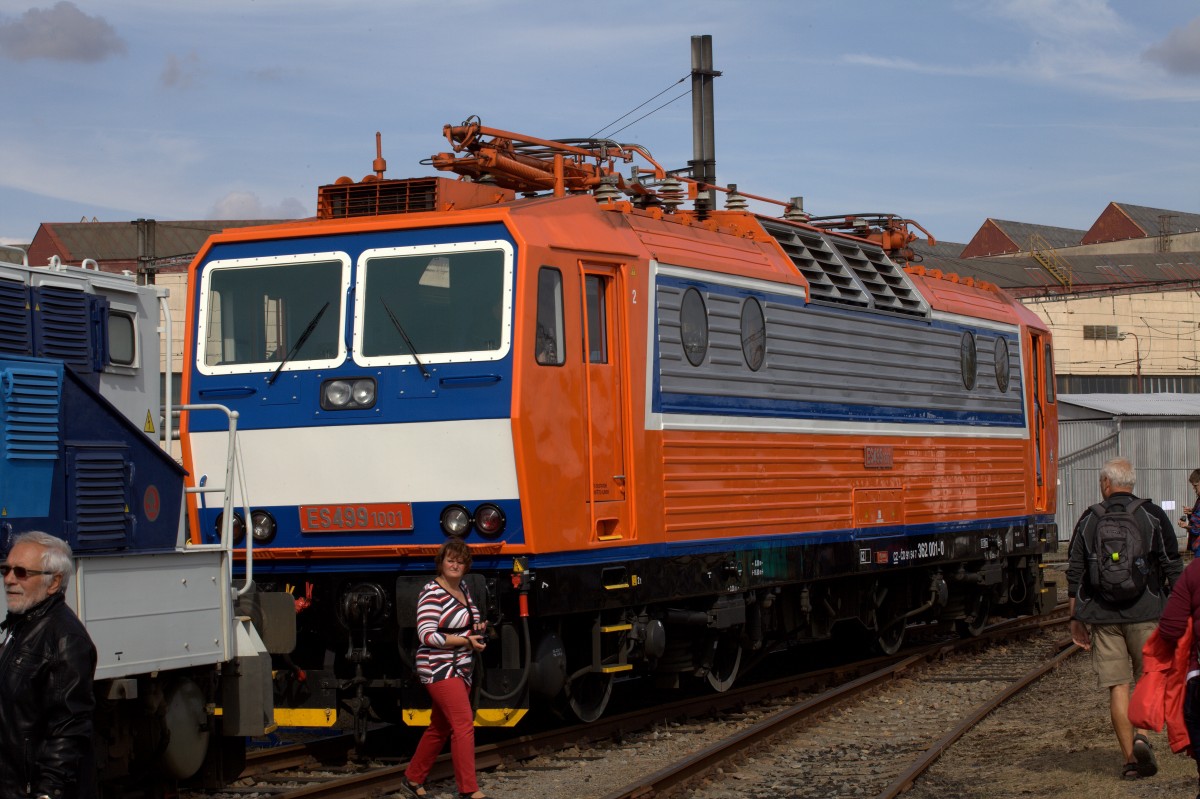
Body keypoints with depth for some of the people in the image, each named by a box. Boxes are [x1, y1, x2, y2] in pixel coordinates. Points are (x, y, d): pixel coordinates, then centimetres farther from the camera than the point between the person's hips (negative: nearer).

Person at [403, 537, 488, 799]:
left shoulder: (462, 587, 9)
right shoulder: (432, 593, -16)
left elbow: (473, 615, 27)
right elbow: (427, 635, -23)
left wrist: (477, 626, 3)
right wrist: (466, 640, -21)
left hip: (460, 669, 9)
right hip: (439, 669, -9)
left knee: (440, 727, 15)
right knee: (464, 724, -16)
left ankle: (414, 777, 30)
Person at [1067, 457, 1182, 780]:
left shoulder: (1088, 520, 5)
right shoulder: (1152, 515, 1)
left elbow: (1074, 573, 6)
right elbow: (1173, 567, -2)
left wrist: (1076, 618, 13)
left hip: (1102, 615, 1)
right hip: (1145, 612, -1)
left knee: (1117, 687, 4)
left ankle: (1130, 758, 5)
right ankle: (1141, 736, -12)